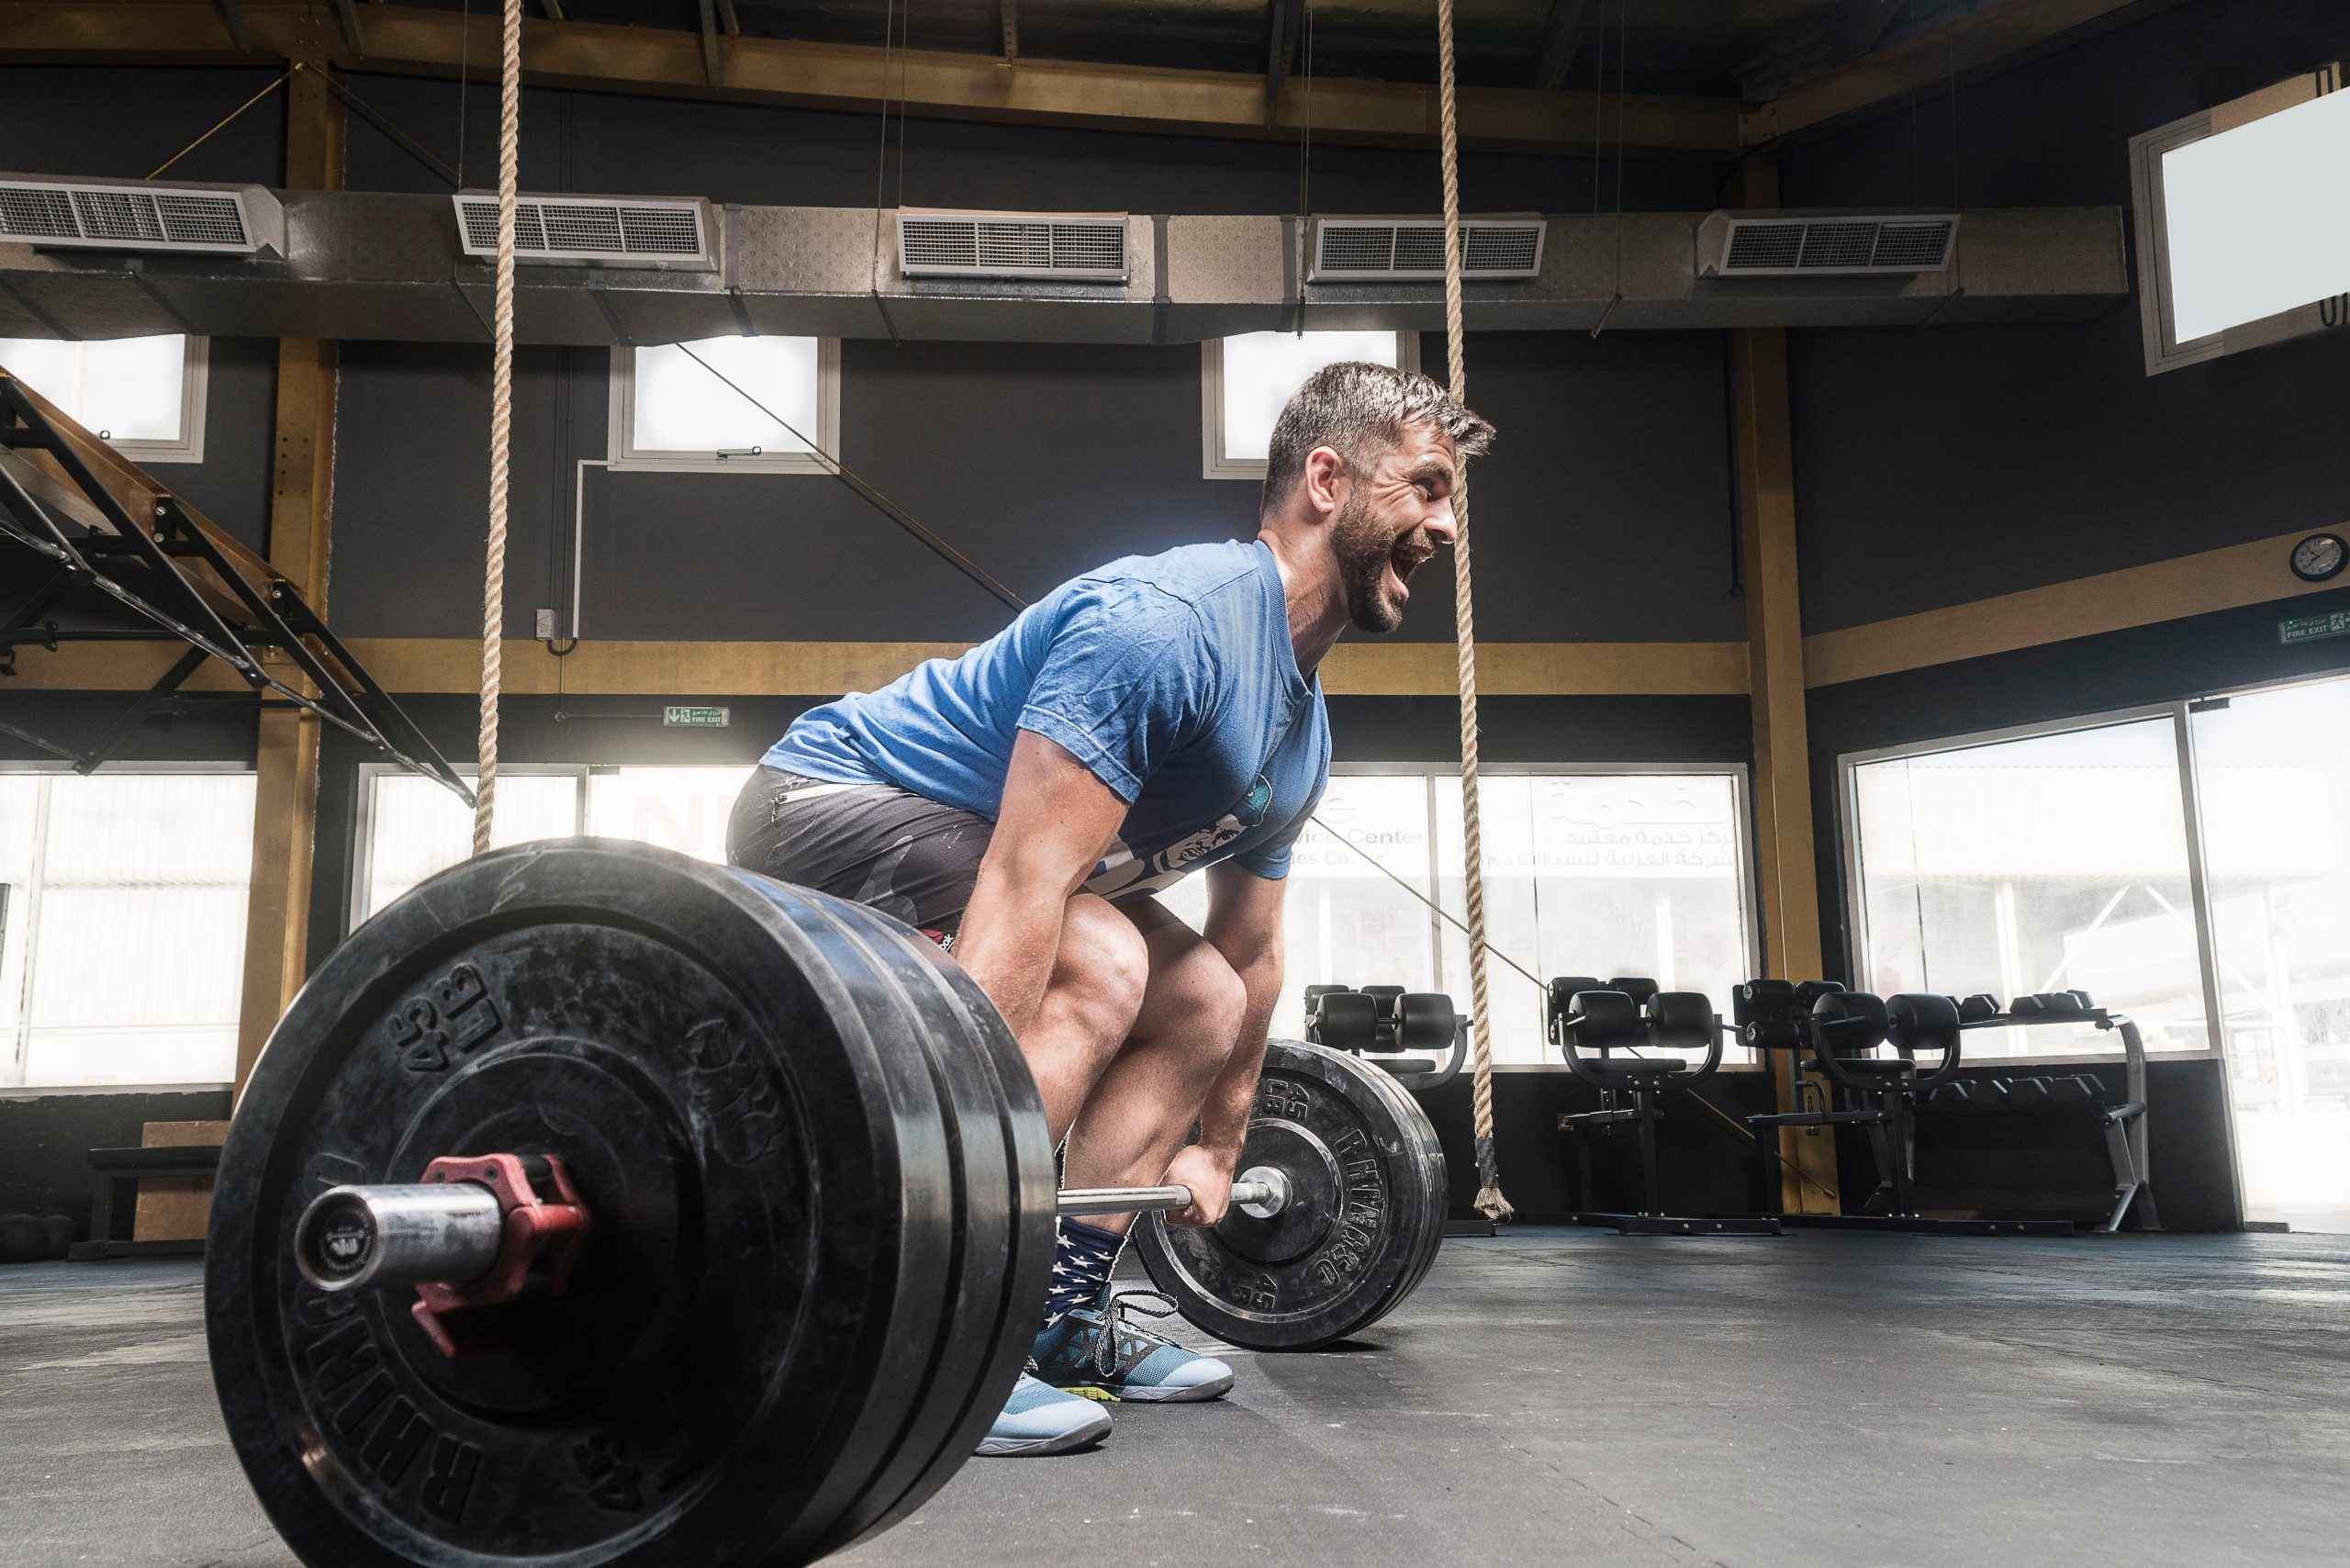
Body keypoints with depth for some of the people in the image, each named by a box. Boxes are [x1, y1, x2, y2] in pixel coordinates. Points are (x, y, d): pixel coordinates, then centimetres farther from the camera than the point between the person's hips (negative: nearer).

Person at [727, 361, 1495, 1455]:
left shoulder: (1301, 730, 5)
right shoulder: (1168, 624, -27)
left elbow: (1248, 958, 15)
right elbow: (1022, 887, -35)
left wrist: (1216, 1150, 20)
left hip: (928, 829, 10)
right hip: (823, 807, -10)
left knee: (1203, 1003, 7)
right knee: (1094, 967, -30)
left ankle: (1063, 1322, 12)